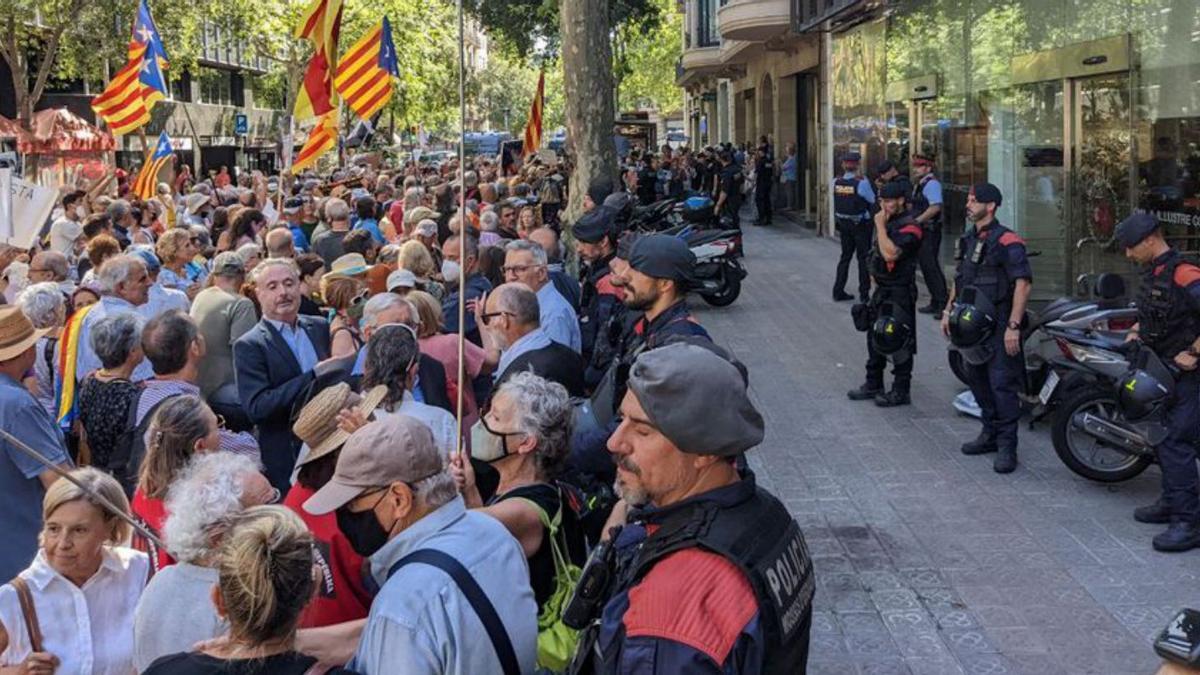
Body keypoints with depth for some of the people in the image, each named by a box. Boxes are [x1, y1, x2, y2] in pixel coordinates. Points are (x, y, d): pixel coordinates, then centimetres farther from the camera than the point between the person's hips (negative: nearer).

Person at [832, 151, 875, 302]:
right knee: (863, 257, 7)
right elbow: (873, 200, -8)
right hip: (860, 224, -5)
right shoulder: (861, 182, -19)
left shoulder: (836, 181, -7)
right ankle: (864, 293, 10)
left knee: (845, 256, 18)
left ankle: (838, 291, 20)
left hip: (842, 222, 5)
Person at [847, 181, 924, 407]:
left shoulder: (909, 227, -18)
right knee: (875, 337, 17)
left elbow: (890, 254, -31)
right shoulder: (885, 222, 12)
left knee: (899, 342, -3)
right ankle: (873, 385, 28)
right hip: (881, 289, 10)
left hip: (900, 292, -10)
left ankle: (901, 392, 5)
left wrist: (881, 226, -23)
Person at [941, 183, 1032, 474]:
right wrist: (948, 310, 18)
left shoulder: (1007, 242, -15)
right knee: (977, 379, 16)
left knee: (1002, 383, -8)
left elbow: (1023, 284, -20)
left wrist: (1013, 327, -24)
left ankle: (1007, 447, -3)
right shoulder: (968, 239, 12)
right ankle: (990, 434, 30)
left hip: (999, 326, -9)